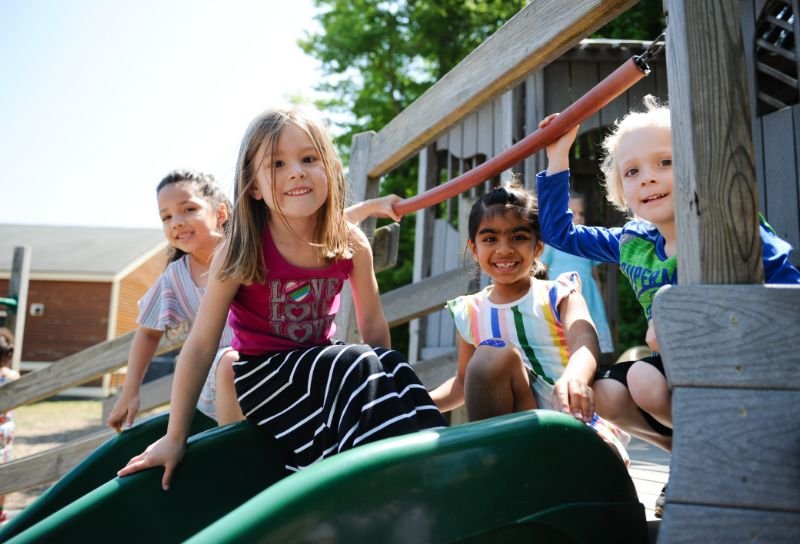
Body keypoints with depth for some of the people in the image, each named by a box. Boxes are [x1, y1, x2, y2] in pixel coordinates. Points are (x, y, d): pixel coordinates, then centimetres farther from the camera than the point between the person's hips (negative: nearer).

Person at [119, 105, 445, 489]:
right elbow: (201, 345, -16)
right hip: (261, 374, -4)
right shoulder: (241, 253, -19)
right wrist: (175, 438, -13)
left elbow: (373, 327, 1)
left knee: (392, 366, -21)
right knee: (357, 367, -27)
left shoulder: (352, 245, -11)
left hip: (323, 364, 4)